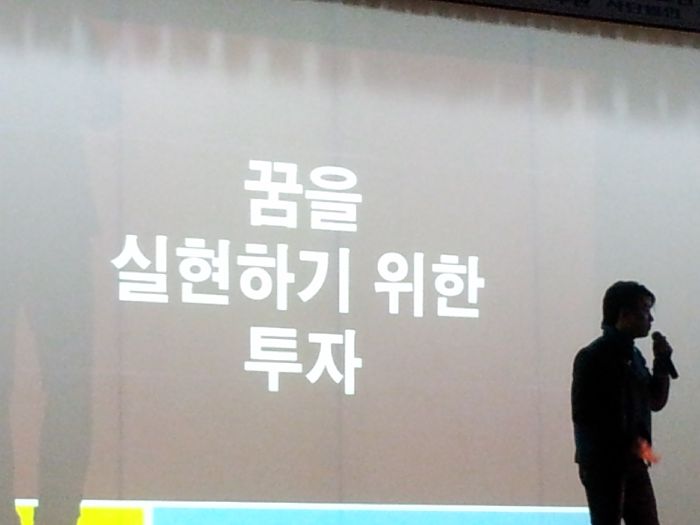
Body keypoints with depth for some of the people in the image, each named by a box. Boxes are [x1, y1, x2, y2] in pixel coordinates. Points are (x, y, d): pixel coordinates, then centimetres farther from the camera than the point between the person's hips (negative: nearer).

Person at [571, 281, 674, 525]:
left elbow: (656, 402, 18)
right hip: (603, 462, -8)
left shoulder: (633, 355, 12)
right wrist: (628, 442, -19)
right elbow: (583, 416, -15)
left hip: (633, 462, 8)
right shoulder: (593, 357, -11)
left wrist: (662, 362, 4)